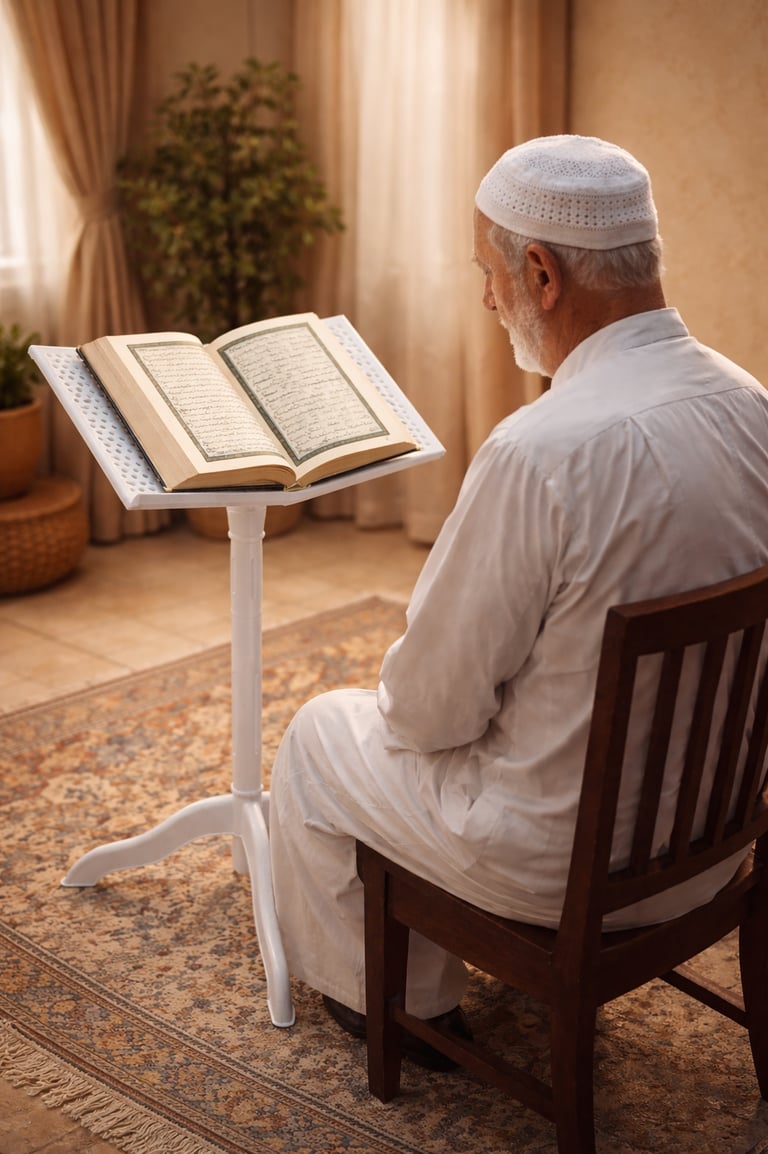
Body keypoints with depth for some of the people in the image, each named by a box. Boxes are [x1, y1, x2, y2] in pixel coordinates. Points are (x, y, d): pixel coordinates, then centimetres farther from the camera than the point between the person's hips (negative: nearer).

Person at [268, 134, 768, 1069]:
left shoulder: (541, 454, -31)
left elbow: (435, 707, -21)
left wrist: (403, 701, 3)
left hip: (568, 861, -7)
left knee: (324, 734, 17)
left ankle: (387, 1000, 37)